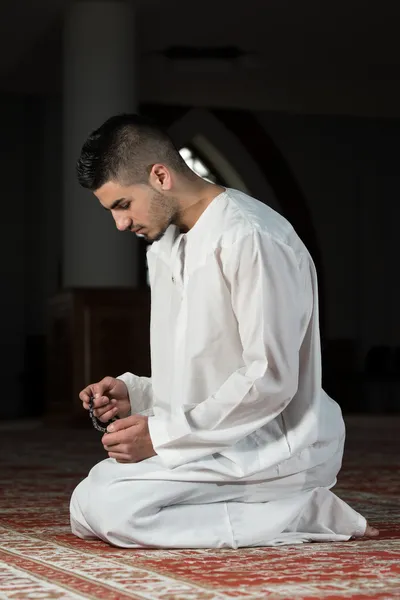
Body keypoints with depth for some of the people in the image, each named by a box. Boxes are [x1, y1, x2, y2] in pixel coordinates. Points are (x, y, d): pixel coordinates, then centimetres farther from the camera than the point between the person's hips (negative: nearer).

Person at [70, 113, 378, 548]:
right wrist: (133, 393, 1)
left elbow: (270, 379, -23)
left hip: (275, 446, -10)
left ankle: (304, 515, -11)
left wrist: (161, 434, -19)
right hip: (221, 440, 10)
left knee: (108, 509, -22)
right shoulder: (165, 247, 12)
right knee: (86, 509, 4)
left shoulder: (250, 238, -19)